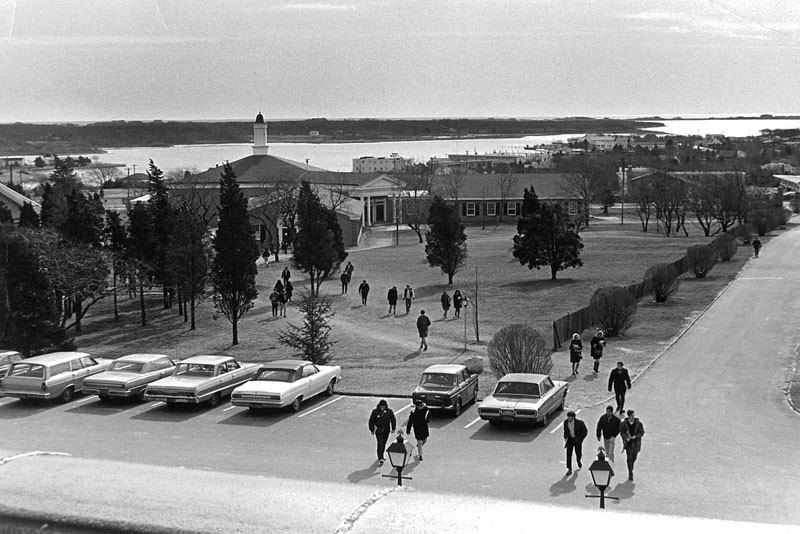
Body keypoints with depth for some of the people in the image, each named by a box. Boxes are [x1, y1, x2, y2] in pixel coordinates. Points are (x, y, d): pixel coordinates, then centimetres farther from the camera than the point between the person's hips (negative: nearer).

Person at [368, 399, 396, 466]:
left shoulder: (389, 412, -5)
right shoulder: (375, 412, -9)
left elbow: (393, 420, 7)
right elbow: (371, 421, 0)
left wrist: (393, 428, 3)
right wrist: (372, 429, 0)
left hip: (386, 431, 3)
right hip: (378, 431, -3)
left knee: (383, 444, 14)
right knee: (380, 444, -12)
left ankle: (381, 456, 34)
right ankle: (380, 459, -14)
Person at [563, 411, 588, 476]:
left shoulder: (579, 423, -21)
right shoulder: (566, 422, -9)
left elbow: (585, 431, -10)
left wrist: (580, 439, -14)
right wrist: (565, 438, 1)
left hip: (577, 440, -2)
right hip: (570, 439, 2)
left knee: (578, 454, 9)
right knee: (568, 454, -8)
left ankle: (578, 461, 45)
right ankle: (569, 469, -3)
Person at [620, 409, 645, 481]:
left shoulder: (638, 423, -7)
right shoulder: (624, 423, -7)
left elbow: (642, 432, -2)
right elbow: (622, 432, -1)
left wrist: (636, 436, -18)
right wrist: (626, 438, -19)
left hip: (636, 442, 1)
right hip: (628, 443, -1)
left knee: (634, 457, 12)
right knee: (629, 458, -6)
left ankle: (631, 468, 43)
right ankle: (630, 473, 2)